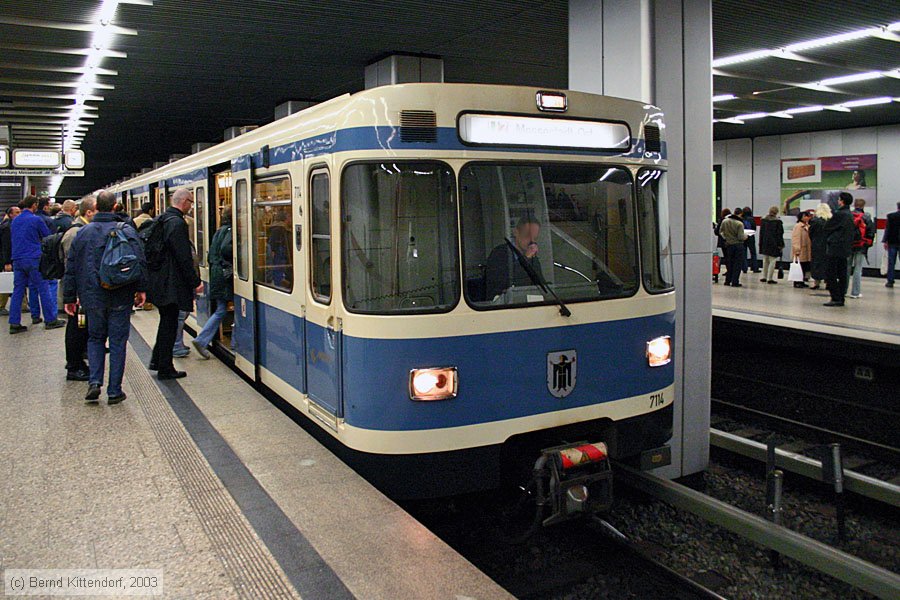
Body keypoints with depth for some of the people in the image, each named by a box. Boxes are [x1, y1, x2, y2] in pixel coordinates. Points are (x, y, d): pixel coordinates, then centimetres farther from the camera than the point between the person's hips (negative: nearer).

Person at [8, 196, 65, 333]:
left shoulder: (14, 221, 13)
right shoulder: (36, 220, -7)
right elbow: (48, 237, 1)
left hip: (17, 259, 6)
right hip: (33, 259, -6)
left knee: (18, 291, 6)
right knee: (43, 289, 0)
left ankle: (14, 323, 4)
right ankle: (50, 320, 2)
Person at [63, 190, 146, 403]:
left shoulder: (83, 232, 5)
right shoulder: (126, 230, -6)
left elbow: (71, 267, 8)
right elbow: (139, 261, -13)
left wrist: (69, 297, 14)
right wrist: (141, 288, -5)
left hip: (92, 296, 3)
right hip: (120, 297, -2)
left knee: (95, 338, 18)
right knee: (118, 342, 5)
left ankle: (94, 382, 3)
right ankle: (114, 391, 8)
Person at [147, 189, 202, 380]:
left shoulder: (163, 219, 12)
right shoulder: (177, 223, -18)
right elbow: (184, 257, -21)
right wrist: (195, 281, -14)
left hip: (158, 281, 10)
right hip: (171, 283, -10)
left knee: (167, 321, 21)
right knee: (169, 324, -1)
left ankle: (157, 360, 29)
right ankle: (165, 369, 7)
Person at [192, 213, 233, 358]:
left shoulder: (219, 231, 17)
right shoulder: (230, 231, -9)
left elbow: (211, 254, 19)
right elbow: (225, 249, -26)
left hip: (216, 274, 9)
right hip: (227, 274, -9)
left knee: (220, 311, 11)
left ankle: (201, 340, 3)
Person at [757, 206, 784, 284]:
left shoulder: (763, 220, 4)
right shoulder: (778, 221, -10)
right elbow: (780, 234, -8)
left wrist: (760, 243, 14)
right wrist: (781, 245, -3)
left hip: (764, 243, 5)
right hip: (774, 244, -5)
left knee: (765, 260, 15)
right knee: (772, 261, -1)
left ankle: (764, 277, 18)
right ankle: (770, 278, -2)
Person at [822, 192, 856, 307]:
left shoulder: (839, 214, -14)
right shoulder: (850, 215, 12)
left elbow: (827, 228, -8)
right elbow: (850, 231, 18)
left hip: (835, 247, -9)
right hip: (845, 248, 9)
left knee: (832, 274, -5)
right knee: (842, 274, 11)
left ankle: (836, 298, -8)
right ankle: (841, 298, 14)